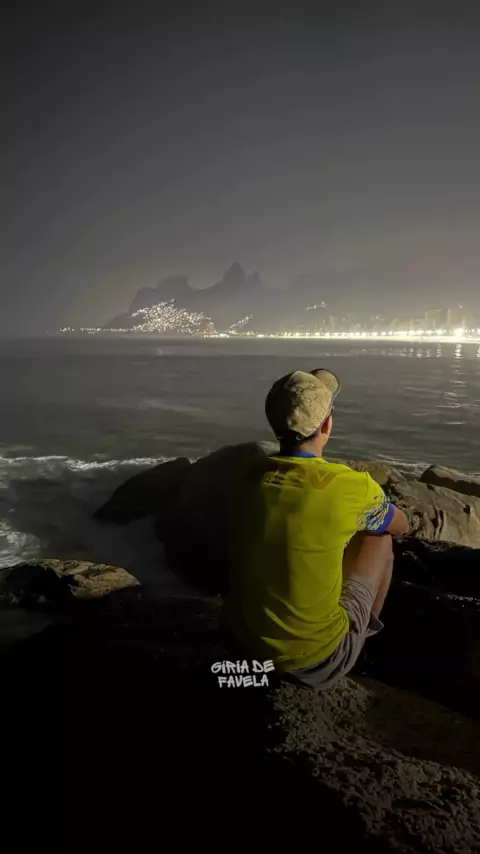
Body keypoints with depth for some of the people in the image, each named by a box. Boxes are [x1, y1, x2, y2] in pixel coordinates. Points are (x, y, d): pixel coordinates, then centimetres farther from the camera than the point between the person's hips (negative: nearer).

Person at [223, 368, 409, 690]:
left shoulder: (249, 479, -4)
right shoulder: (352, 485, -19)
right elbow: (401, 525, 5)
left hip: (243, 638, 5)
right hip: (316, 657, -5)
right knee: (379, 538, 12)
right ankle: (366, 637, 30)